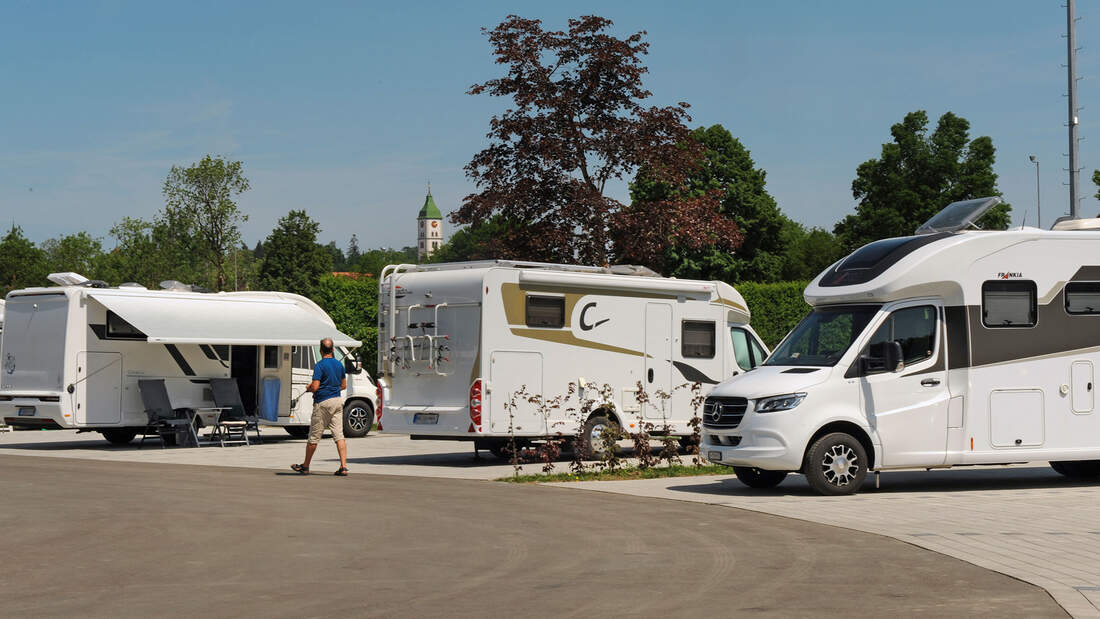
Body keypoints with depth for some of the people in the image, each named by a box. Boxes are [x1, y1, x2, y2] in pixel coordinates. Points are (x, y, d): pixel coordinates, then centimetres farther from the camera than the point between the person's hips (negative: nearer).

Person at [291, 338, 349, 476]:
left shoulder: (320, 365, -13)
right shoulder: (339, 364, 9)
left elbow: (315, 387, -17)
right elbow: (344, 385, 17)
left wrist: (308, 388, 3)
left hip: (323, 403, -6)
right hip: (337, 401, 6)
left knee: (314, 436, 5)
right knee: (339, 435, 0)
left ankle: (305, 466, 18)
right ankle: (343, 466, -9)